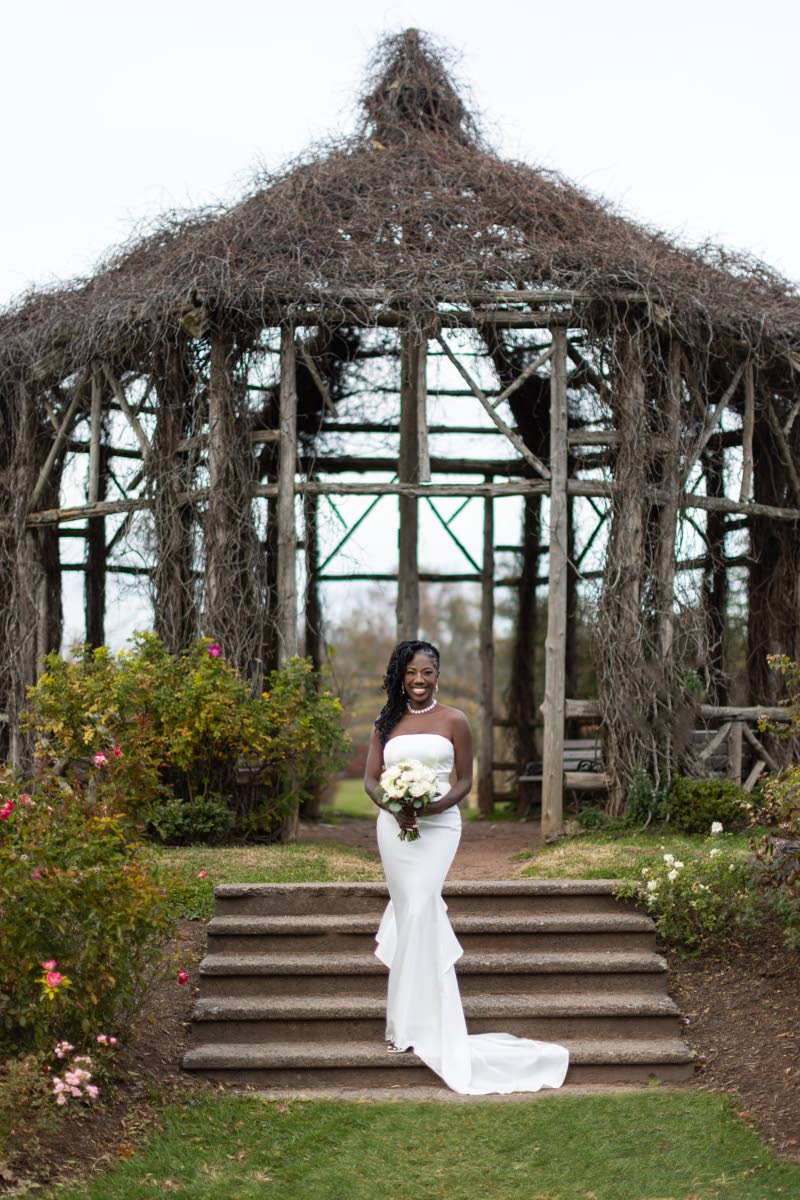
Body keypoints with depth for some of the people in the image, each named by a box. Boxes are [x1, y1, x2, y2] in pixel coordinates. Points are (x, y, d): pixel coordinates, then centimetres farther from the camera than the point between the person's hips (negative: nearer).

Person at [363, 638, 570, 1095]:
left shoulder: (453, 721, 2)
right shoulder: (386, 723, 10)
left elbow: (465, 781, 3)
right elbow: (371, 780, 8)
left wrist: (435, 806, -16)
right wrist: (395, 807, -12)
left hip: (438, 825, -3)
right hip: (394, 826, 3)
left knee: (418, 911, -13)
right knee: (411, 907, 6)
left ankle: (410, 1024, -8)